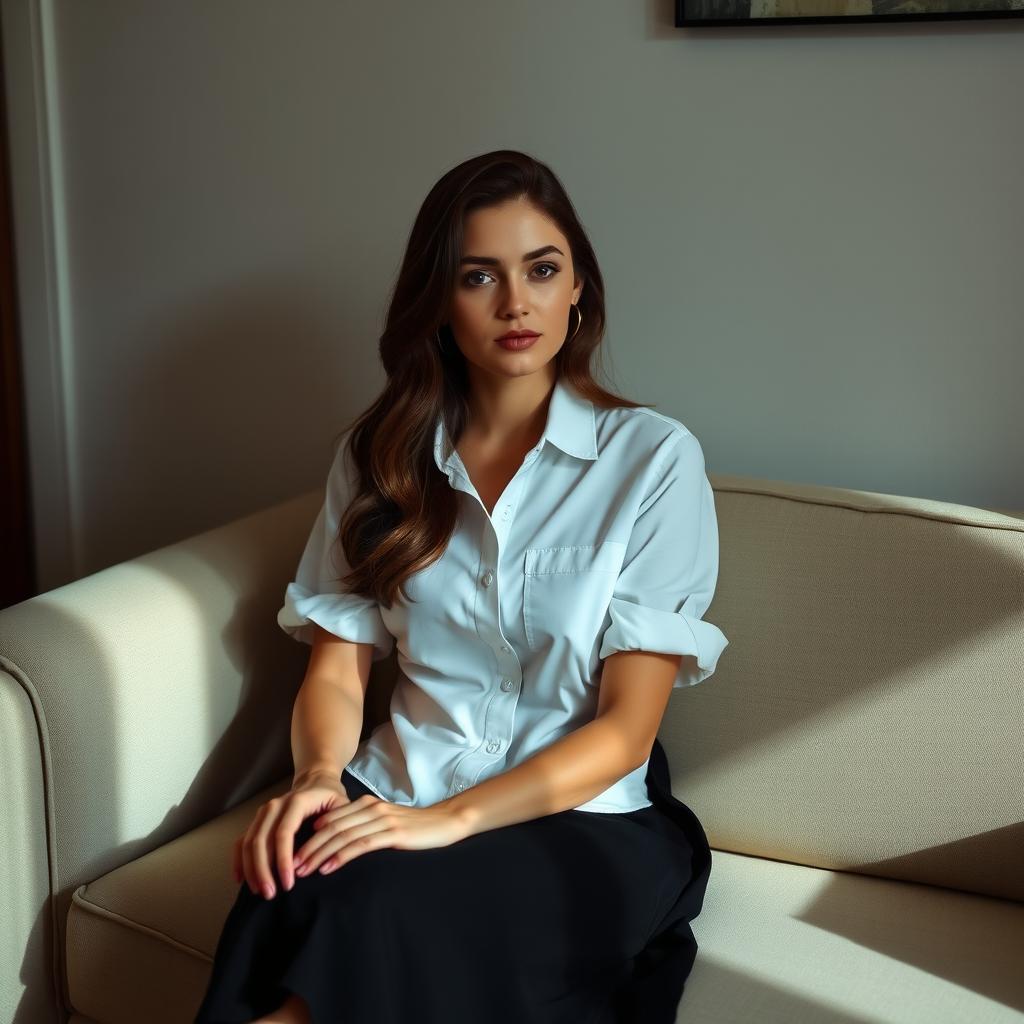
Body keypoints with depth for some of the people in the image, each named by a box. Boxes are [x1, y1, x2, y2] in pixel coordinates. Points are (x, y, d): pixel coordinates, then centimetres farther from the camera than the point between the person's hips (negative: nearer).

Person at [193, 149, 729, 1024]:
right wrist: (318, 776, -16)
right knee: (291, 892, -32)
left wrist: (451, 818, -19)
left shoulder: (653, 459, -3)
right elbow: (338, 666, 7)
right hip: (396, 795, 3)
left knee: (377, 911, -33)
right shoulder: (381, 457, 9)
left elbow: (624, 729, -6)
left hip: (580, 817, -2)